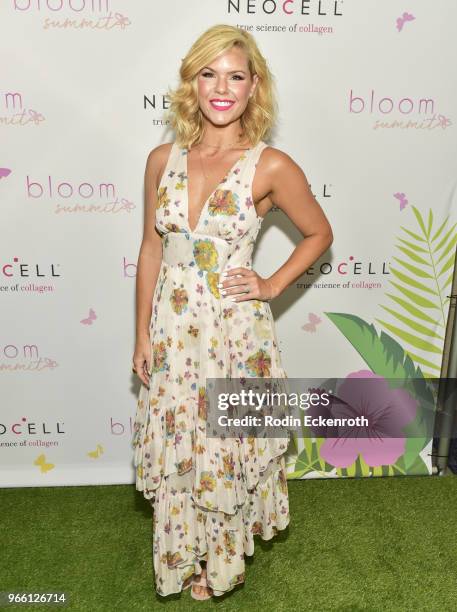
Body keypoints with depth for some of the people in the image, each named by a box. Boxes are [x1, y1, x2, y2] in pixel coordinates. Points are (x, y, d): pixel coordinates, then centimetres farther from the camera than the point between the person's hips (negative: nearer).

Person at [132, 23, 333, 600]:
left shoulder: (272, 167, -10)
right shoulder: (163, 159, 0)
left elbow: (319, 234, 4)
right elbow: (151, 250, 5)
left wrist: (272, 285, -6)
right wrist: (142, 334, 5)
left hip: (234, 332, -3)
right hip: (172, 330, 4)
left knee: (226, 449, 14)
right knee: (176, 446, 17)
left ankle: (221, 559, 44)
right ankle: (184, 553, 45)